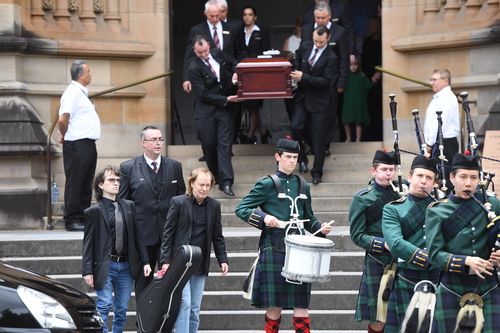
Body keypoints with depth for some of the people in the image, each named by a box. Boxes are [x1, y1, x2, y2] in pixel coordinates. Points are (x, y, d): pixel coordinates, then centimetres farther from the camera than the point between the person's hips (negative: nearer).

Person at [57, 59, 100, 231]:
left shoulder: (81, 93, 18)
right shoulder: (72, 93, -13)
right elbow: (63, 119, -22)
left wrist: (64, 135, 18)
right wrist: (64, 135, -8)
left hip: (88, 145, 10)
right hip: (77, 145, -10)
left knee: (86, 185, 11)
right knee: (75, 183, -6)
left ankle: (83, 218, 16)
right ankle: (72, 220, -4)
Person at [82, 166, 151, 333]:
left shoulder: (128, 206, 11)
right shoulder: (94, 211, -2)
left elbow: (137, 236, 13)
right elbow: (88, 243, -4)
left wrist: (145, 261, 6)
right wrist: (87, 271, -10)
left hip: (126, 266, 4)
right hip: (105, 267, -4)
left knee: (122, 310, 7)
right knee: (104, 306, -11)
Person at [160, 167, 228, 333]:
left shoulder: (214, 206, 6)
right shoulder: (178, 202, -5)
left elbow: (217, 236, 12)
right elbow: (168, 233, -4)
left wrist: (223, 260, 5)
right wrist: (166, 260, -9)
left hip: (201, 262, 4)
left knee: (195, 308, 7)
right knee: (184, 303, -14)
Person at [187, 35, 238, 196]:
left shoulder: (218, 55, 3)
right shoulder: (194, 68, -11)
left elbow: (233, 64, 23)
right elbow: (203, 94, -14)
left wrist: (235, 74, 0)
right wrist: (226, 99, -16)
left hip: (223, 109, 3)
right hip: (206, 111, -3)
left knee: (224, 144, -7)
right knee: (209, 145, 3)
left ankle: (225, 182, -13)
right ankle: (216, 176, 25)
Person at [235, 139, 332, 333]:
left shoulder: (303, 186, 14)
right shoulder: (267, 184, 0)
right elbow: (241, 209, -2)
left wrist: (320, 229, 2)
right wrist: (263, 217, -18)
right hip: (273, 250, -4)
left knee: (301, 305, -2)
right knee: (274, 306, 0)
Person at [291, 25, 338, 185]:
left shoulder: (331, 57, -12)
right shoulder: (305, 47, 3)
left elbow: (326, 81, -18)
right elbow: (296, 63, 20)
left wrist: (303, 77, -23)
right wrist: (295, 74, -1)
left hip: (318, 101, -4)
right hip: (302, 97, 4)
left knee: (318, 138, 3)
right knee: (295, 126, -15)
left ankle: (317, 172, 14)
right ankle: (302, 158, 9)